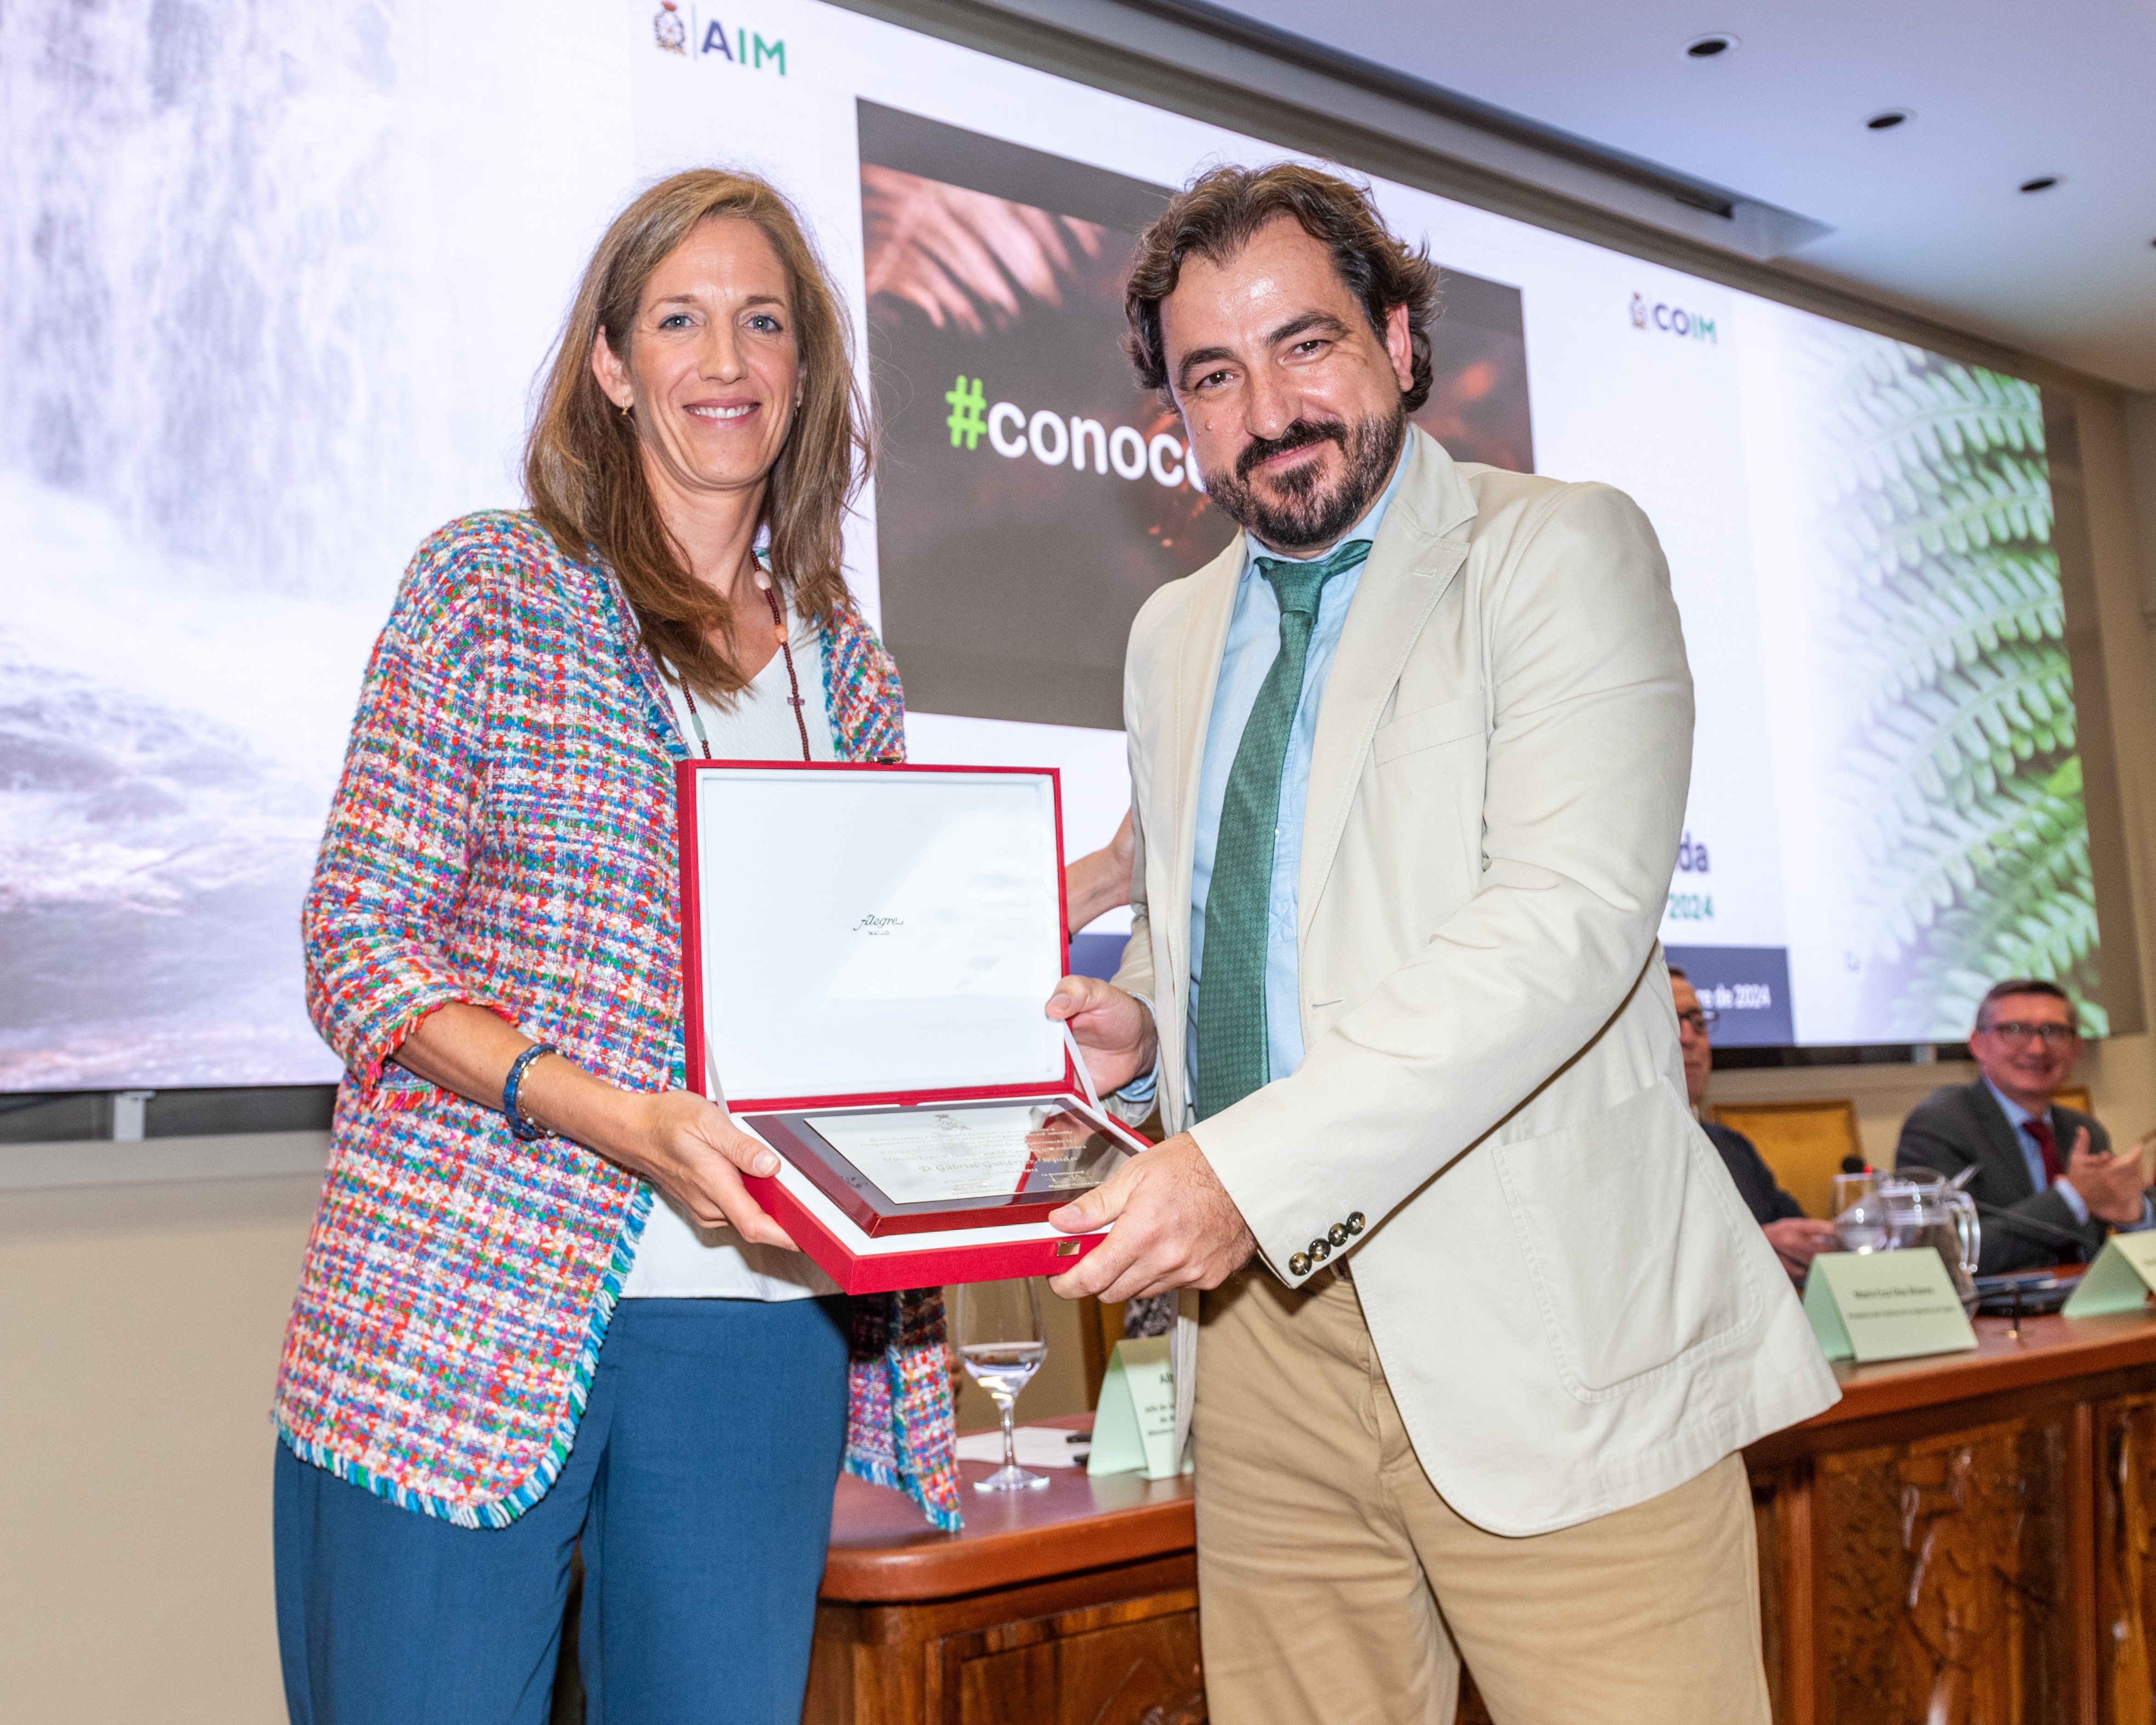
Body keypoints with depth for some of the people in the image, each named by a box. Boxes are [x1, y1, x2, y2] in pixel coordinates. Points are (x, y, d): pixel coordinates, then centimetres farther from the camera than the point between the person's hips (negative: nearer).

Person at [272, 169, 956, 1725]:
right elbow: (359, 950, -5)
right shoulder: (487, 584, 1)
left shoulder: (848, 667, 13)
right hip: (465, 1313, -3)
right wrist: (617, 1120, -19)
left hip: (764, 1325, 4)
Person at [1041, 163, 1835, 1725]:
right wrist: (1136, 1027, 4)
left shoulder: (1563, 553, -4)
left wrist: (1252, 1165, -25)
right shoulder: (1172, 635, 16)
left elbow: (1568, 921, -18)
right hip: (1263, 1320, 6)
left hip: (1539, 1331, -5)